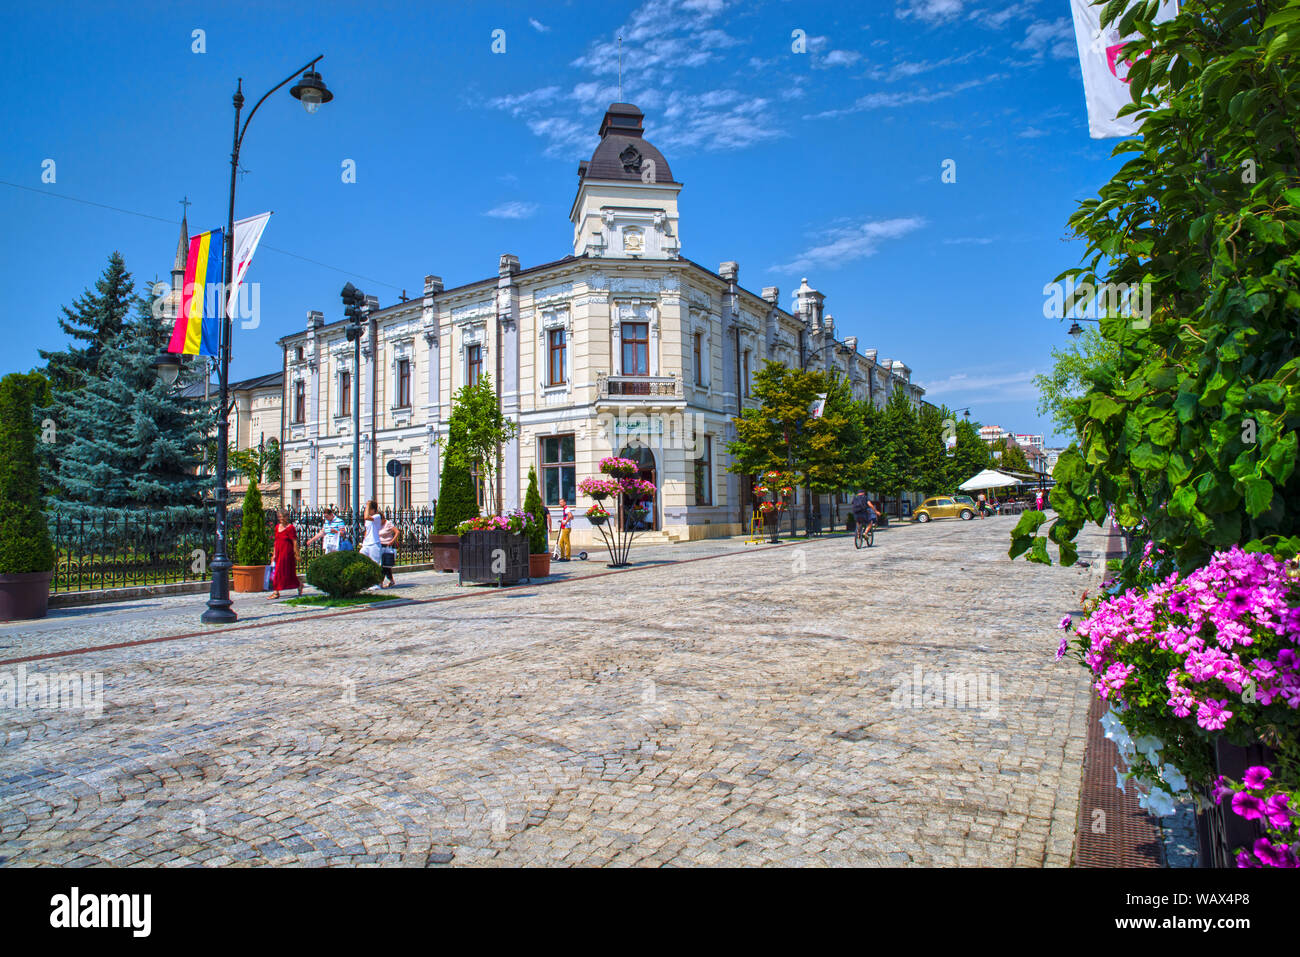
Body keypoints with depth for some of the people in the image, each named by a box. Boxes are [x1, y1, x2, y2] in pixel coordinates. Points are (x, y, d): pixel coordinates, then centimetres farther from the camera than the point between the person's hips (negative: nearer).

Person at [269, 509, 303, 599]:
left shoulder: (290, 528, -12)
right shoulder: (277, 527, 11)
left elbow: (295, 542, -13)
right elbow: (276, 541, 17)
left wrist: (296, 555, -14)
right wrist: (274, 554, 17)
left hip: (287, 552, -7)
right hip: (279, 552, 7)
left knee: (279, 572, -7)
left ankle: (276, 592, -2)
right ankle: (299, 584, 28)